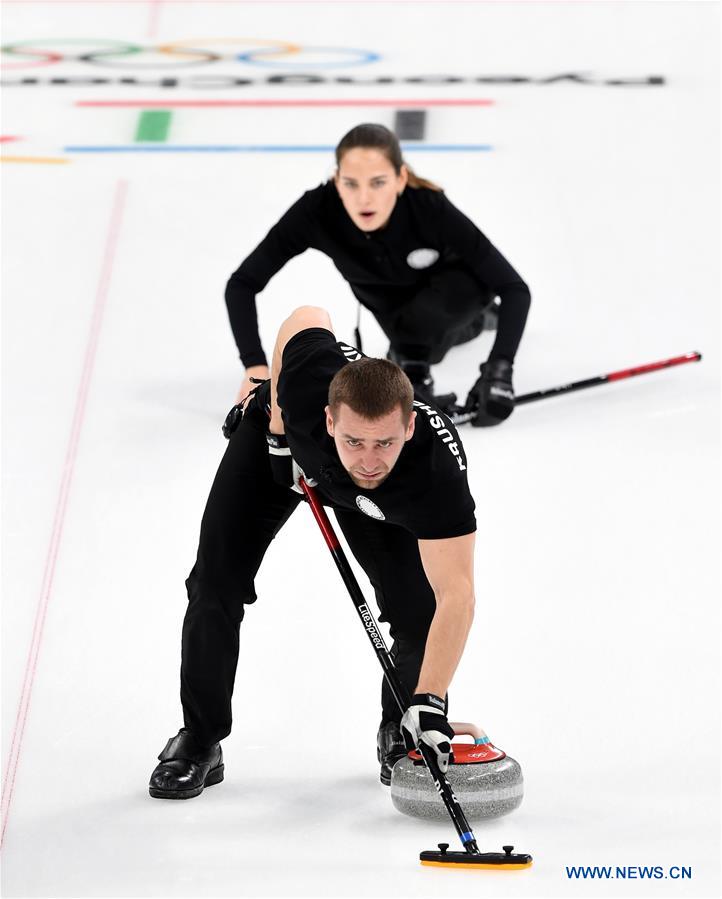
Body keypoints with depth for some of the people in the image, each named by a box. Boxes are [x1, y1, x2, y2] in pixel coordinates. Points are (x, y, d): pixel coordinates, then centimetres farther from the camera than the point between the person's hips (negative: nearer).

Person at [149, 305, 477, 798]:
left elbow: (455, 595, -47)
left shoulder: (438, 467, -46)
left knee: (417, 604, -13)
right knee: (216, 583, -7)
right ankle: (199, 741, 9)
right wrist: (275, 412, -14)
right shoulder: (310, 382, -45)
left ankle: (402, 735, 16)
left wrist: (430, 703, -55)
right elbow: (306, 316, -20)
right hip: (277, 440, 1)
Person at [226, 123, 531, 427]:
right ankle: (468, 318, 43)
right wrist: (255, 365, -42)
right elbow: (242, 283, -30)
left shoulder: (431, 208, -40)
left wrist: (499, 368, -48)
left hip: (454, 279, -3)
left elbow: (514, 287, -36)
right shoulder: (317, 210, -36)